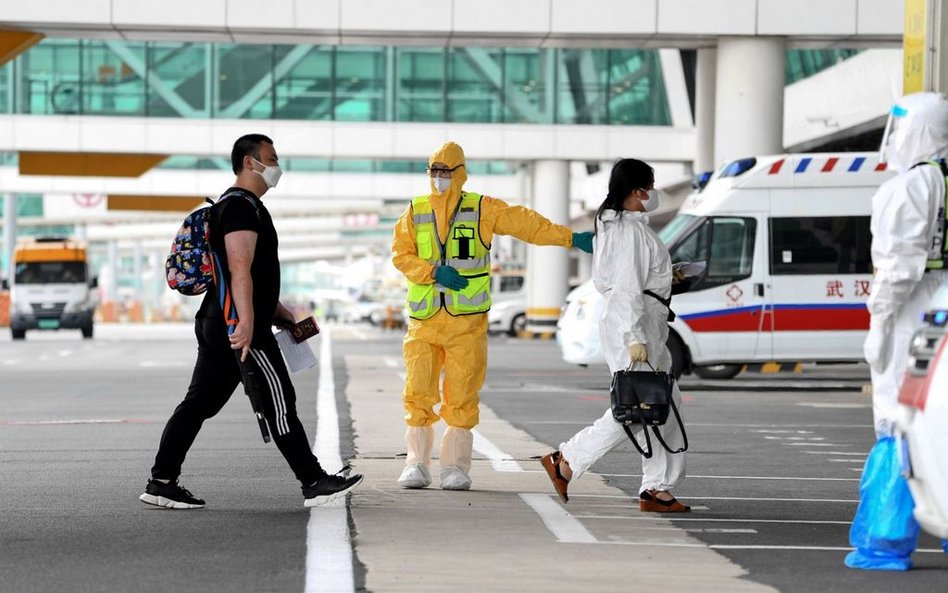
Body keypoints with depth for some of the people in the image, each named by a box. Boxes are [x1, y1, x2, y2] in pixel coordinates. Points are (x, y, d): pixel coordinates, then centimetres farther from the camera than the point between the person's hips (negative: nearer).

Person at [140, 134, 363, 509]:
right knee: (279, 402, -6)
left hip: (215, 324, 11)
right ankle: (314, 484, -2)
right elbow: (240, 270, -23)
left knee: (200, 402, 9)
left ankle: (161, 483, 8)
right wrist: (247, 322, -29)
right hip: (240, 327, -11)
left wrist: (279, 312, 32)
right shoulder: (242, 207, -12)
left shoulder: (234, 205, 23)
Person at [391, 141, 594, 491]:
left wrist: (570, 238, 0)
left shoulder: (482, 209, 4)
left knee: (462, 396, -3)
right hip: (424, 318, 2)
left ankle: (456, 466, 5)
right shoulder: (415, 212, 9)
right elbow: (400, 255, 5)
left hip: (467, 321, -1)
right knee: (418, 393, -3)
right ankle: (417, 463, 5)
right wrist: (433, 271, -11)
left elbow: (526, 224, 4)